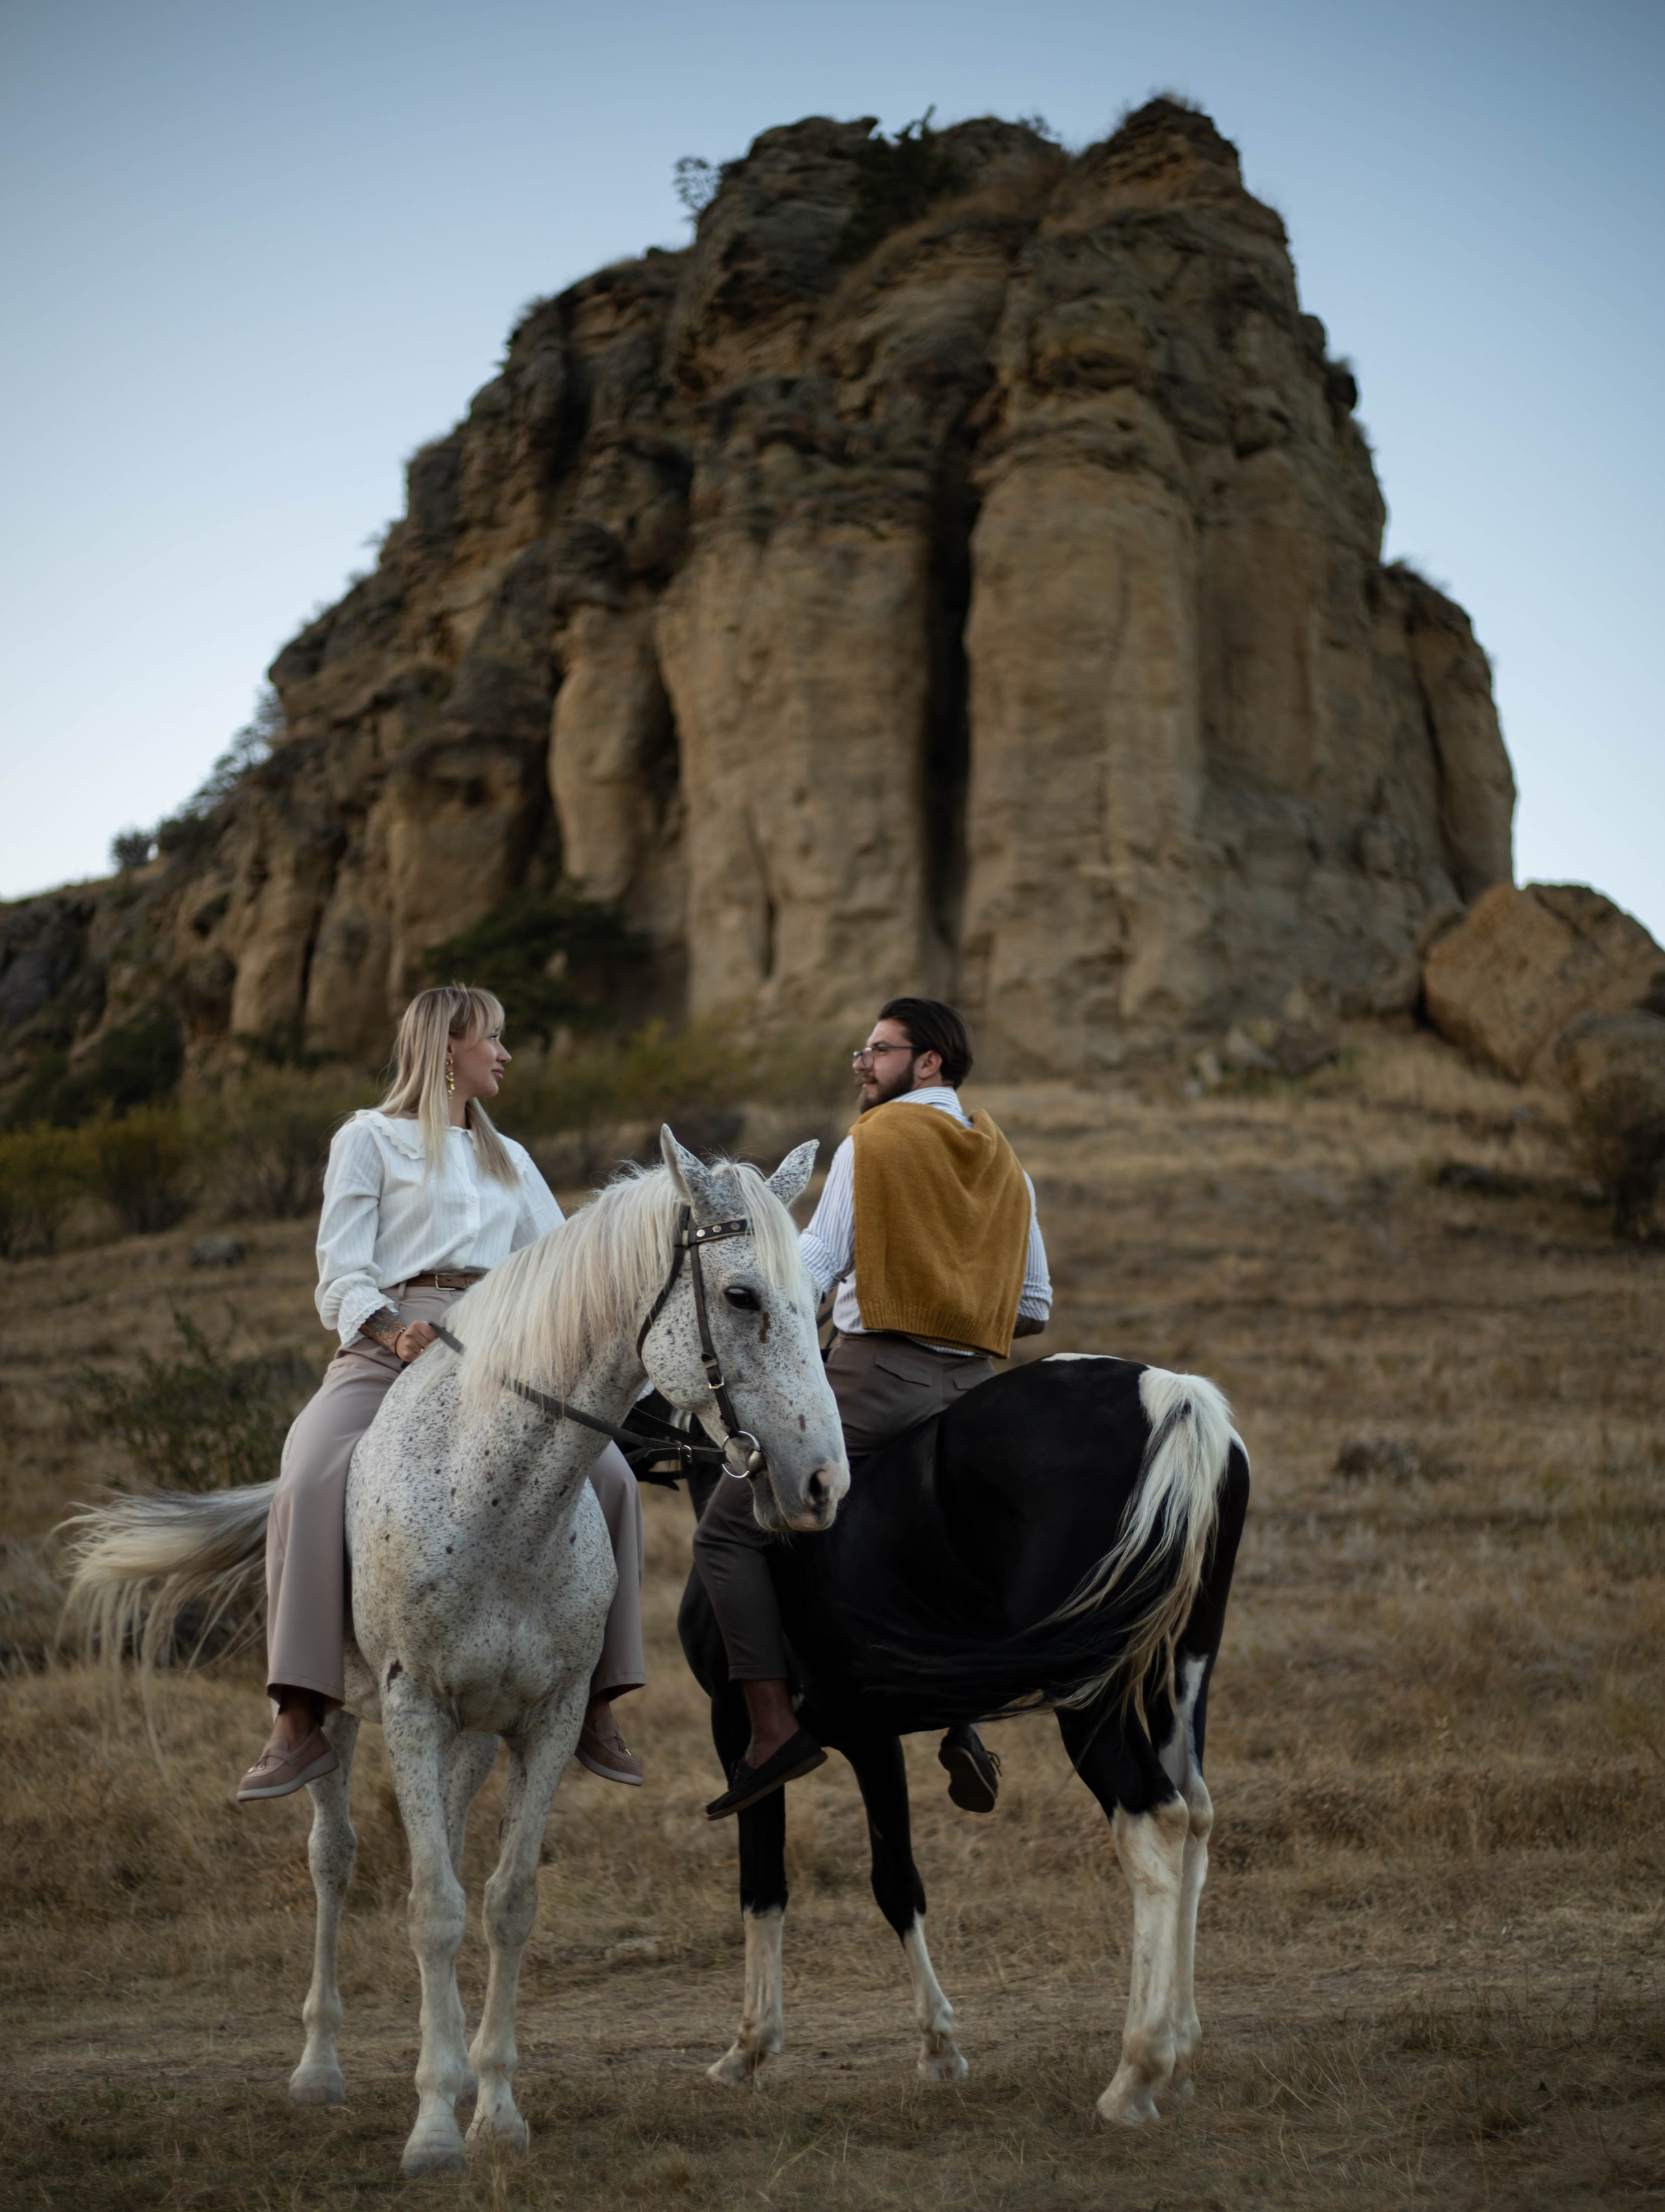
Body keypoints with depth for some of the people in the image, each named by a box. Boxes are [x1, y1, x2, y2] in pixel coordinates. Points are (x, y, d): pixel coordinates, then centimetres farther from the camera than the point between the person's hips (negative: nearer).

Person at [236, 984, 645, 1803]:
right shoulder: (369, 1140, 10)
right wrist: (393, 1332, -20)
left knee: (608, 1472, -19)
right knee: (311, 1480, -32)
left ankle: (595, 1702, -10)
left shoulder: (509, 1159, 27)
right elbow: (341, 1273, 0)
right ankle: (300, 1721, -32)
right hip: (390, 1345, -4)